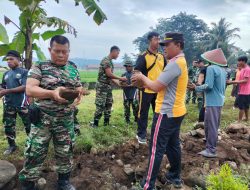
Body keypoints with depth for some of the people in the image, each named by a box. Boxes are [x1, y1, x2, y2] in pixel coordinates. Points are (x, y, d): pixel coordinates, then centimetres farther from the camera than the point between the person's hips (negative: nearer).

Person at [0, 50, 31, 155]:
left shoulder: (24, 72, -5)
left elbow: (24, 87, -15)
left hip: (22, 104, -5)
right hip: (8, 105, 6)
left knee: (29, 125, 4)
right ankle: (12, 145, 28)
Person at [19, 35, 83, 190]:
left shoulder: (73, 69, 8)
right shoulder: (39, 67, -3)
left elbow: (79, 89, 12)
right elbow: (30, 90, -13)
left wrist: (78, 95, -13)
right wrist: (52, 93, -29)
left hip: (66, 121, 3)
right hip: (42, 119, -3)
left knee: (66, 153, 14)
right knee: (35, 153, 2)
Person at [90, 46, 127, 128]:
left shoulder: (110, 61, 16)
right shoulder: (106, 60, -14)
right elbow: (108, 74, -20)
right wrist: (120, 78, -12)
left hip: (108, 86, 10)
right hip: (102, 86, -10)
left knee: (109, 104, 12)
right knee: (100, 105, -6)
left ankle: (106, 122, 20)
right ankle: (95, 123, 3)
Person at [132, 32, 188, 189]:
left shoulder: (175, 63, -19)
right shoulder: (181, 62, 14)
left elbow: (156, 87, -20)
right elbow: (162, 84, 15)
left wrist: (142, 77, -3)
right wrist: (142, 83, 5)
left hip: (166, 113, -10)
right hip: (176, 111, 10)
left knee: (156, 149, -2)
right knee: (173, 145, 18)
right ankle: (175, 177, 33)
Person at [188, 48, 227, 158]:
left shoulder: (211, 68, -15)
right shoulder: (223, 70, 10)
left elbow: (208, 86, -22)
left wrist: (196, 88, -10)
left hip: (212, 102, -9)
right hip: (219, 101, 9)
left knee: (211, 126, -3)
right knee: (213, 125, 21)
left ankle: (211, 150, 5)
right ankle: (211, 146, 35)